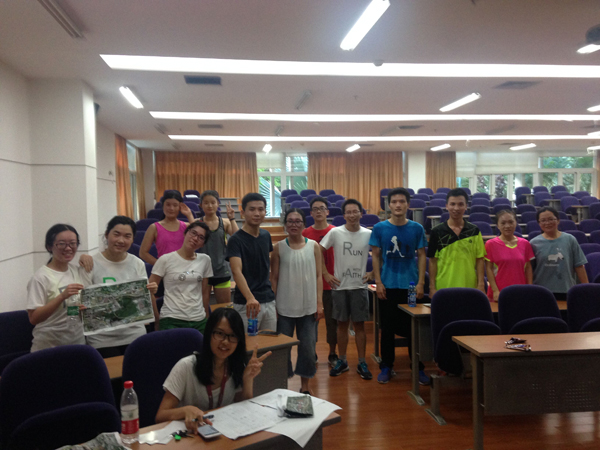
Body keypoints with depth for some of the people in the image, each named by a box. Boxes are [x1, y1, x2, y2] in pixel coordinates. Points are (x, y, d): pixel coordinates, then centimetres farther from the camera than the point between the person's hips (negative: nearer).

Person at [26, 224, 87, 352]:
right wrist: (62, 296, -29)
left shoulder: (78, 271, 5)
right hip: (48, 348, -5)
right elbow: (34, 318, -19)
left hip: (78, 342, 5)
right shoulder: (41, 277, -13)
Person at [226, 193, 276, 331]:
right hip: (245, 304, -6)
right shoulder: (235, 240, -12)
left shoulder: (266, 235, 7)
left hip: (269, 300, 6)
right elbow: (236, 271, -26)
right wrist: (250, 298, -41)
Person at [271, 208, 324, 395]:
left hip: (308, 306, 1)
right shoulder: (279, 248, 0)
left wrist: (319, 303, -1)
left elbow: (318, 276, 3)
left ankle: (305, 385, 23)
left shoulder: (313, 246, 2)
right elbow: (274, 278, 2)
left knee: (308, 346, 5)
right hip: (284, 307, 0)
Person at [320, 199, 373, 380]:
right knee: (342, 324, 10)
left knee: (359, 325, 5)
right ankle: (342, 361, 22)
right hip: (339, 286, 0)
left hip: (359, 286, 0)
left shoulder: (368, 234, -2)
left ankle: (362, 363, 15)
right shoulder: (335, 233, -6)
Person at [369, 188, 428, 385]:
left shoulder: (417, 228, 0)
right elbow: (376, 256, 2)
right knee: (387, 328, 9)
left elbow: (422, 256, 3)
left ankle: (418, 368, 21)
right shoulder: (380, 228, -1)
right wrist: (378, 282, -4)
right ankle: (386, 367, 23)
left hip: (411, 285, 0)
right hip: (387, 286, 0)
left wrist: (421, 282, -4)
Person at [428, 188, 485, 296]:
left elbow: (479, 260, 5)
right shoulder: (437, 232, 0)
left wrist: (481, 285, -1)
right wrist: (432, 287, -1)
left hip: (469, 287, 1)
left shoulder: (474, 231, 4)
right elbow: (433, 261, 2)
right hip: (443, 288, -1)